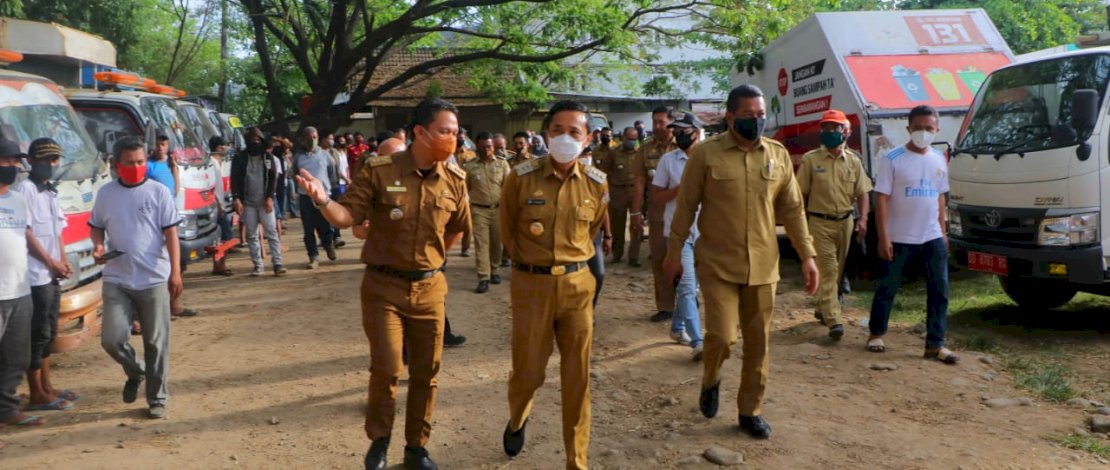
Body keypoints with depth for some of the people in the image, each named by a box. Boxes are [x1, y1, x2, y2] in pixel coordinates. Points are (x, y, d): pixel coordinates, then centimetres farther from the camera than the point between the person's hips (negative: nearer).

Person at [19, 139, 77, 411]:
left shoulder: (50, 192, 14)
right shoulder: (25, 190, -11)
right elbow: (26, 234, -15)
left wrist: (63, 262, 5)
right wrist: (52, 264, -11)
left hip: (52, 274, 9)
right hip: (36, 275, -9)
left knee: (48, 333, 14)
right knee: (38, 334, -4)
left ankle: (46, 387, 22)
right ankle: (37, 395, 2)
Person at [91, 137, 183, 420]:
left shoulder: (158, 192, -2)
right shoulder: (106, 194, 5)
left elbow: (171, 234, -3)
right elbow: (96, 226, 18)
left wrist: (175, 272, -9)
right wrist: (98, 246, -5)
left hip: (154, 280, -2)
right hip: (116, 281, 2)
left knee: (156, 342, 4)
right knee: (111, 338, -7)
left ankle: (157, 399, 19)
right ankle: (135, 372, 25)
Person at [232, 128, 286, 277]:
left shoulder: (268, 158, 7)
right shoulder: (239, 158, 5)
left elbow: (274, 178, 3)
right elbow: (235, 179, 2)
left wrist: (270, 198, -8)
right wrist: (236, 199, -9)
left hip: (265, 202, -1)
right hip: (247, 203, 1)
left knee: (272, 232, -6)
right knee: (251, 235, 3)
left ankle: (278, 263, -7)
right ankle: (258, 265, 7)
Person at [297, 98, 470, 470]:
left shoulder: (455, 179, -2)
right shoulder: (379, 171, -13)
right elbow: (347, 215, -13)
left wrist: (430, 258, 10)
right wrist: (323, 201, -32)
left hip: (430, 287, 3)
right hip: (384, 286, -3)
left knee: (425, 372, 11)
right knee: (386, 369, -5)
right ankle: (379, 440, 22)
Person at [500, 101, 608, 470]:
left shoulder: (596, 183, -3)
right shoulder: (521, 177, -9)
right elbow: (507, 228, 6)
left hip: (577, 284, 2)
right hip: (531, 284, -1)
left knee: (577, 377, 6)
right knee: (528, 370, 8)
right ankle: (517, 420, 44)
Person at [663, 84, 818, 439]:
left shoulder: (778, 155, 4)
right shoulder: (706, 154, -7)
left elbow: (792, 208, 8)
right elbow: (686, 206, -2)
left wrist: (807, 255, 3)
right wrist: (674, 252, 0)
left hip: (762, 266, 4)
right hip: (717, 265, -3)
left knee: (758, 341, 9)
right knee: (721, 336, -10)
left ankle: (750, 410, 25)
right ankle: (711, 382, 23)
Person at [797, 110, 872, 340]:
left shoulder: (853, 161, 6)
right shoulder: (810, 159, -4)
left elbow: (862, 193, 6)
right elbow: (800, 194, -2)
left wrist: (863, 218, -8)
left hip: (845, 222, 4)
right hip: (820, 223, -4)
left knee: (837, 270, 14)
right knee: (828, 270, -10)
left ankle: (822, 308, 33)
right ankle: (833, 320, -14)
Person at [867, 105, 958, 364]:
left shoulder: (939, 159, 8)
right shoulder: (892, 159, -9)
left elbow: (940, 197, 16)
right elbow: (882, 199, -11)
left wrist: (943, 232, 13)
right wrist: (883, 237, -15)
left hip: (932, 238, 5)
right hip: (900, 239, -5)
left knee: (940, 290, 3)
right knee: (888, 288, 6)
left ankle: (935, 344, 10)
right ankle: (876, 334, 23)